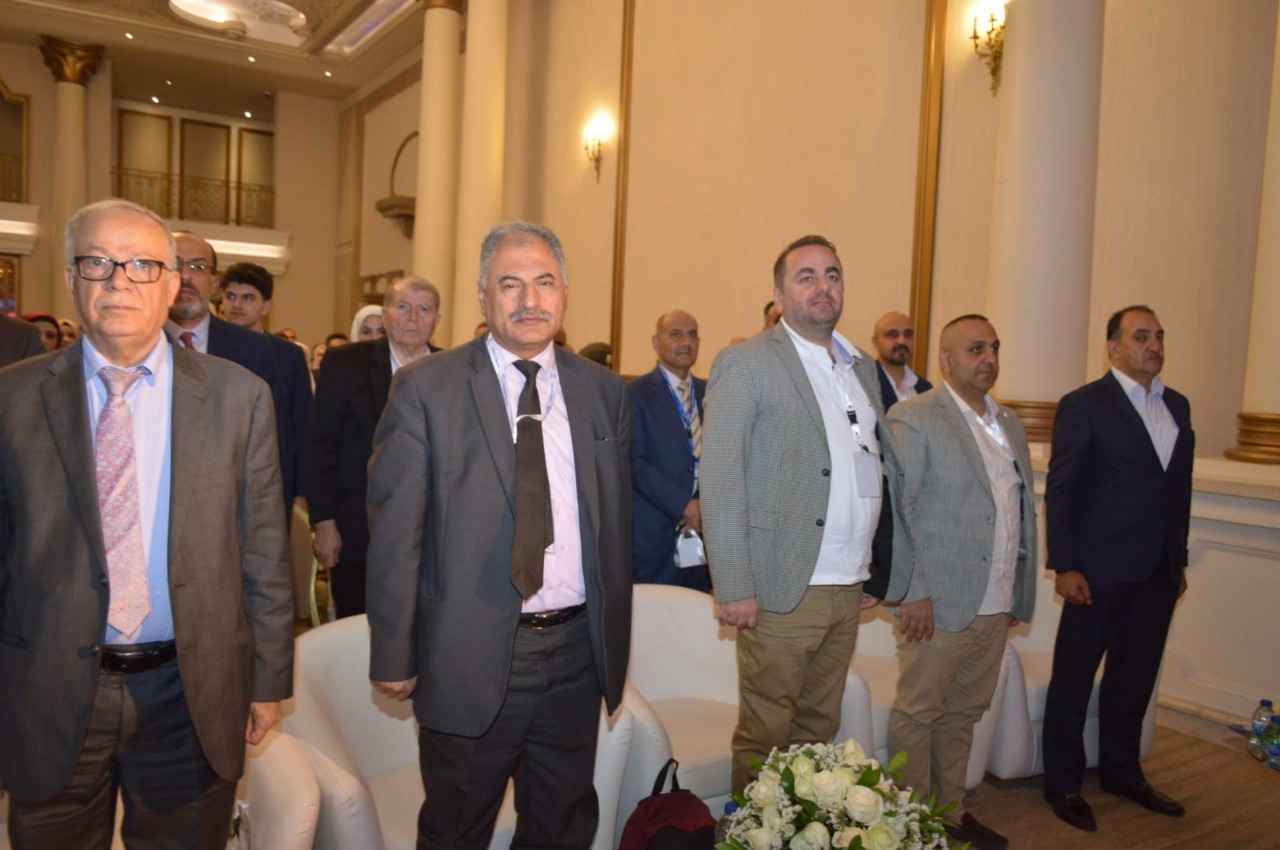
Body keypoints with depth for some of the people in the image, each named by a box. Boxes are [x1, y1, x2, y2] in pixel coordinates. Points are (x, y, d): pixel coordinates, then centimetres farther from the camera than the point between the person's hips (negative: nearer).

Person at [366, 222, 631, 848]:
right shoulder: (426, 389, -8)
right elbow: (395, 531, -8)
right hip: (469, 657, -3)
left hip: (575, 654, 4)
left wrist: (614, 644, 8)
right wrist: (393, 657, -8)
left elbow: (616, 523, 7)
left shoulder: (605, 392, 4)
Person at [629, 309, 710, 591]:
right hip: (653, 536, -4)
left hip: (704, 535, 4)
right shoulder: (636, 394, -3)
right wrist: (684, 506, -16)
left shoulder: (711, 393, 13)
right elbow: (636, 463, -10)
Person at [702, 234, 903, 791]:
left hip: (848, 591, 6)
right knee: (765, 737, 4)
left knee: (819, 731, 16)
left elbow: (879, 468, 19)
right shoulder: (747, 364, -6)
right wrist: (733, 587, -16)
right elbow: (720, 480, -12)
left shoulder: (862, 368, 15)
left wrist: (875, 573, 15)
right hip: (782, 590, -6)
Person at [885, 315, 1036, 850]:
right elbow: (895, 508, -13)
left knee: (963, 714, 16)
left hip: (996, 607, 7)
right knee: (918, 714, 4)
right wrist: (913, 591, -15)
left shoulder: (1010, 426, 15)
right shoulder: (914, 418, -8)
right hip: (939, 604, -7)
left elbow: (1023, 513, 18)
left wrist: (1020, 594, 14)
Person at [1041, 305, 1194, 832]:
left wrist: (1180, 559, 12)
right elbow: (1059, 489, -10)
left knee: (1135, 675, 17)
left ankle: (1121, 771, 34)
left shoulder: (1177, 406, 12)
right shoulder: (1084, 405, -7)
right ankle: (1063, 783, 19)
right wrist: (1064, 566, -14)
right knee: (1074, 675, 4)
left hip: (1159, 571, 6)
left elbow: (1180, 486, 14)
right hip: (1101, 569, -6)